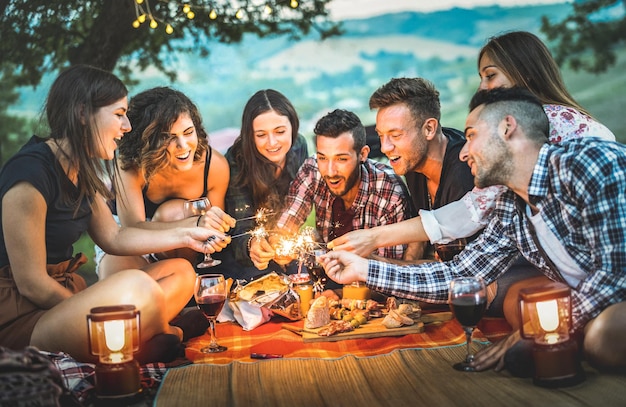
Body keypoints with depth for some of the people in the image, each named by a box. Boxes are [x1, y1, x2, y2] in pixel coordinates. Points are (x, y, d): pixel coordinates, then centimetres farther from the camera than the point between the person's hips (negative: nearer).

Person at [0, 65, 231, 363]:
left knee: (180, 272, 7)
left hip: (66, 297, 11)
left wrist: (185, 236, 12)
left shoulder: (81, 171, 10)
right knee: (137, 285, -34)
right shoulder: (30, 173, -19)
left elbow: (113, 237, 20)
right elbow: (31, 284, -19)